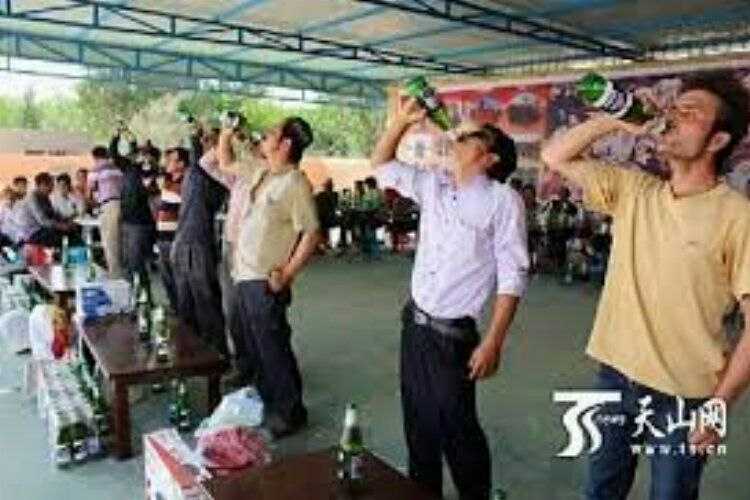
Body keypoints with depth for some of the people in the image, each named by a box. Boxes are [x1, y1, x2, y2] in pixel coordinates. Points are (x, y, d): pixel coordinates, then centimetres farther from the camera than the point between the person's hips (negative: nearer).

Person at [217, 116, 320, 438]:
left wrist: (285, 275, -19)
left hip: (266, 282, -8)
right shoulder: (260, 174, 10)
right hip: (245, 277, 8)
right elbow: (225, 164, 29)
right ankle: (267, 402, 34)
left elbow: (312, 235, -19)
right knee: (256, 347, 18)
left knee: (273, 349, 2)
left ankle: (289, 412, 18)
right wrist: (226, 133, 15)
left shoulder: (295, 184, -15)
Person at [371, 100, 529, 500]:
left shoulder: (502, 199, -12)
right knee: (418, 424, 18)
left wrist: (493, 342, -18)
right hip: (414, 324, 6)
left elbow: (512, 276, -14)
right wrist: (404, 118, 7)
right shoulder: (432, 185, 7)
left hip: (453, 334, -6)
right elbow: (381, 165, 19)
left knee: (457, 429, 7)